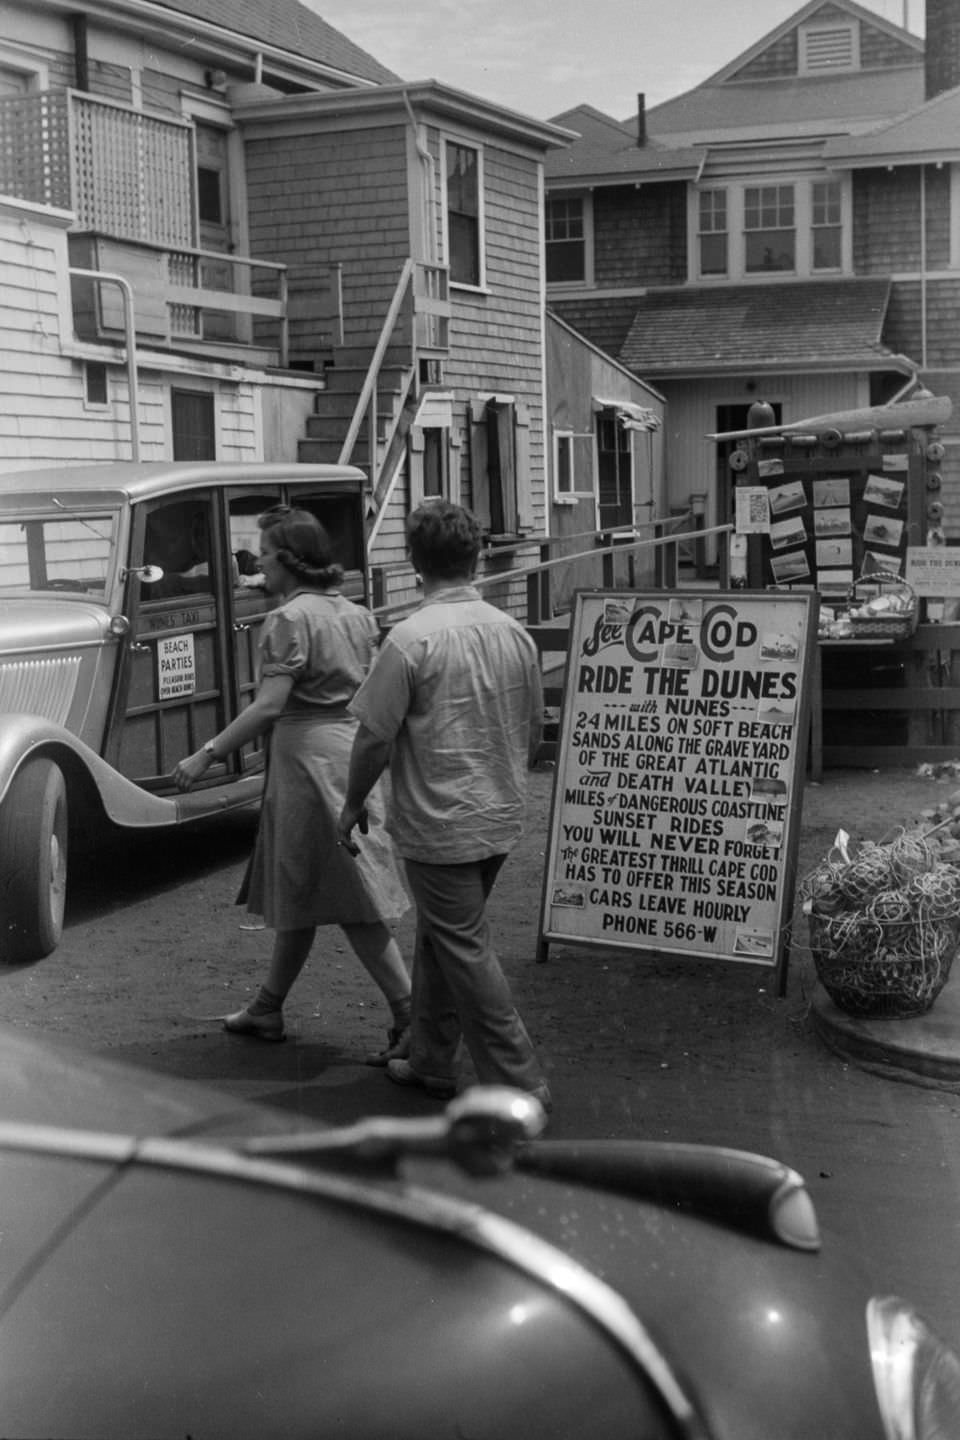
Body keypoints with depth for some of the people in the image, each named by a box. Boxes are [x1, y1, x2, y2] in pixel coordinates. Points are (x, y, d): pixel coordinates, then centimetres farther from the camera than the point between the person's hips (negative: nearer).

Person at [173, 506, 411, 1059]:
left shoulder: (289, 618, -14)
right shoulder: (357, 614, 10)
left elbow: (269, 705, -21)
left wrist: (207, 755, -17)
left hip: (307, 754, -9)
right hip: (353, 747, 9)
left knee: (351, 900, -3)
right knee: (297, 891, 17)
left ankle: (411, 1015, -4)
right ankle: (268, 1008, 29)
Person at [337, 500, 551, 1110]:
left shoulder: (412, 639, -17)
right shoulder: (514, 632, 2)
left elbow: (374, 738, -13)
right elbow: (534, 732, 12)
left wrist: (354, 804, 2)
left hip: (440, 824, -7)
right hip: (502, 818, 7)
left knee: (464, 949, 2)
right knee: (442, 937, 19)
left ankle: (520, 1082, 5)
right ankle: (432, 1062, 30)